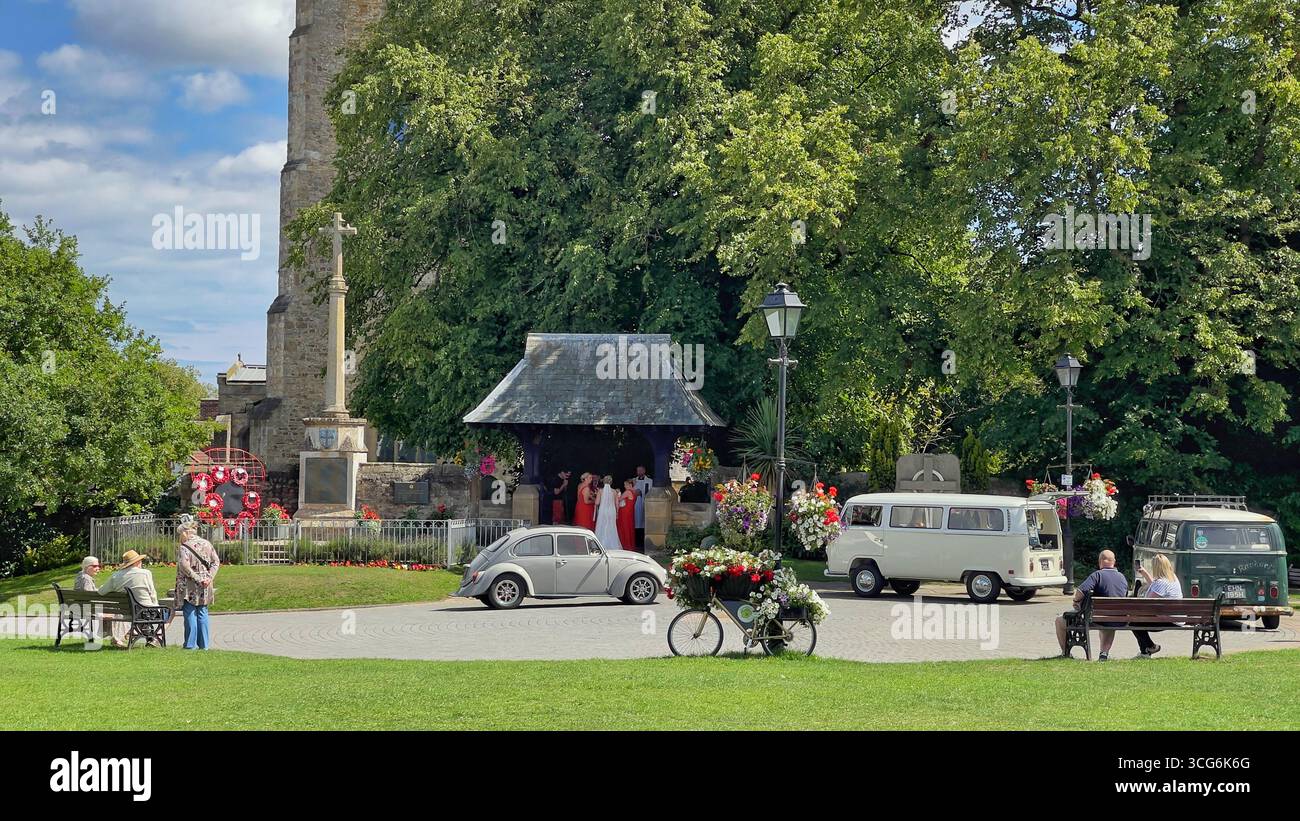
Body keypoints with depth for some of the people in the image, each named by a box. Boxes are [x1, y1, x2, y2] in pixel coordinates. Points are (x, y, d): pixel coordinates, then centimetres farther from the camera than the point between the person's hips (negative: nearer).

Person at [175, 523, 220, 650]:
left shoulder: (184, 547, -11)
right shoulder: (207, 544, 6)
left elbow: (184, 566, -22)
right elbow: (216, 562, 5)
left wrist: (197, 578, -17)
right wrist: (209, 577, -2)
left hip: (189, 587, -5)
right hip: (205, 587, 5)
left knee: (190, 614, 1)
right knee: (202, 613, 11)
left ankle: (191, 644, 3)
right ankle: (203, 644, 13)